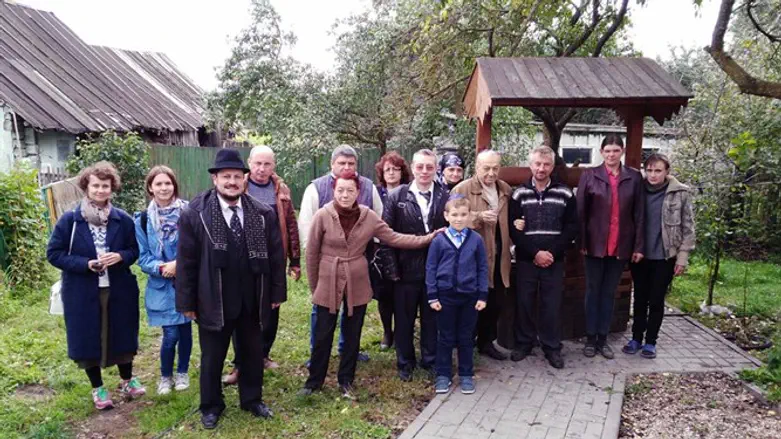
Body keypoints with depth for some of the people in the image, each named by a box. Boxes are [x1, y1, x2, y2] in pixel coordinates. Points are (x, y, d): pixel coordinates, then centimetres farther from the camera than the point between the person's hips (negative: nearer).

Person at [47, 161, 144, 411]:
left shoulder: (123, 220, -2)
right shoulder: (69, 220, -7)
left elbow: (134, 250, 7)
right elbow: (54, 253, -4)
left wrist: (120, 257, -15)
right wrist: (85, 264, -17)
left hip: (119, 290, 2)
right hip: (82, 292, -1)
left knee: (122, 335, 13)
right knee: (88, 339, 8)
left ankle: (126, 380, 34)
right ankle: (97, 388, 28)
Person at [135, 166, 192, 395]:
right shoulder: (143, 219, -2)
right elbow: (143, 257, 0)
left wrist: (179, 263, -17)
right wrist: (161, 267, -17)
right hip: (161, 286, 0)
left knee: (185, 330, 12)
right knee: (170, 334, 0)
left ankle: (182, 372, 33)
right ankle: (165, 376, 24)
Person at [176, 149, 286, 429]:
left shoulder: (263, 214, -3)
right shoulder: (195, 215, -9)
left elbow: (276, 256, 2)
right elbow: (186, 261, -6)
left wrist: (277, 292, 3)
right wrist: (186, 301, -5)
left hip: (253, 301, 2)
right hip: (213, 301, -2)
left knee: (253, 353, 18)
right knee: (212, 357, 14)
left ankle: (252, 399, 39)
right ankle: (211, 406, 35)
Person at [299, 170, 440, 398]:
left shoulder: (369, 216, -5)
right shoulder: (323, 215, -12)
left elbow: (393, 238, 0)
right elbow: (312, 252, -5)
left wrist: (428, 238, -5)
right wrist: (313, 286, 1)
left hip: (357, 284, 2)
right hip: (328, 283, -2)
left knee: (352, 335, 12)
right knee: (323, 334, 8)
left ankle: (346, 380, 30)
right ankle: (314, 380, 27)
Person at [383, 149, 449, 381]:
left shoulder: (446, 196, -1)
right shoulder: (397, 196, -2)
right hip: (407, 267, 0)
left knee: (431, 317, 13)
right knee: (404, 318, 12)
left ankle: (430, 360, 31)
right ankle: (405, 362, 29)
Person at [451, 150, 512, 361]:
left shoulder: (506, 190, 11)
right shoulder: (462, 189, -9)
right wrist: (479, 217, -28)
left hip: (499, 258, 6)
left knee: (495, 304, 14)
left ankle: (486, 342, 30)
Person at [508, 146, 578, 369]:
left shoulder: (565, 194, 3)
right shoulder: (519, 194, 1)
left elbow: (572, 227, -1)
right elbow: (514, 229, -4)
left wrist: (552, 252, -11)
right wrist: (534, 253, -13)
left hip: (554, 260, 0)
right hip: (526, 260, 0)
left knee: (552, 304, 6)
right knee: (524, 303, 7)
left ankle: (552, 347, 20)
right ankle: (524, 343, 23)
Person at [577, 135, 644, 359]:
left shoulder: (634, 177, 4)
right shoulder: (589, 175, -1)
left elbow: (639, 214, 3)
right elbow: (580, 211, -2)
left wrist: (639, 246, -1)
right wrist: (581, 242, -8)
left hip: (621, 245, 2)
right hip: (595, 244, -1)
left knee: (609, 293, 10)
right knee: (593, 291, 7)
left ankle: (603, 338, 20)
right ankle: (590, 338, 18)